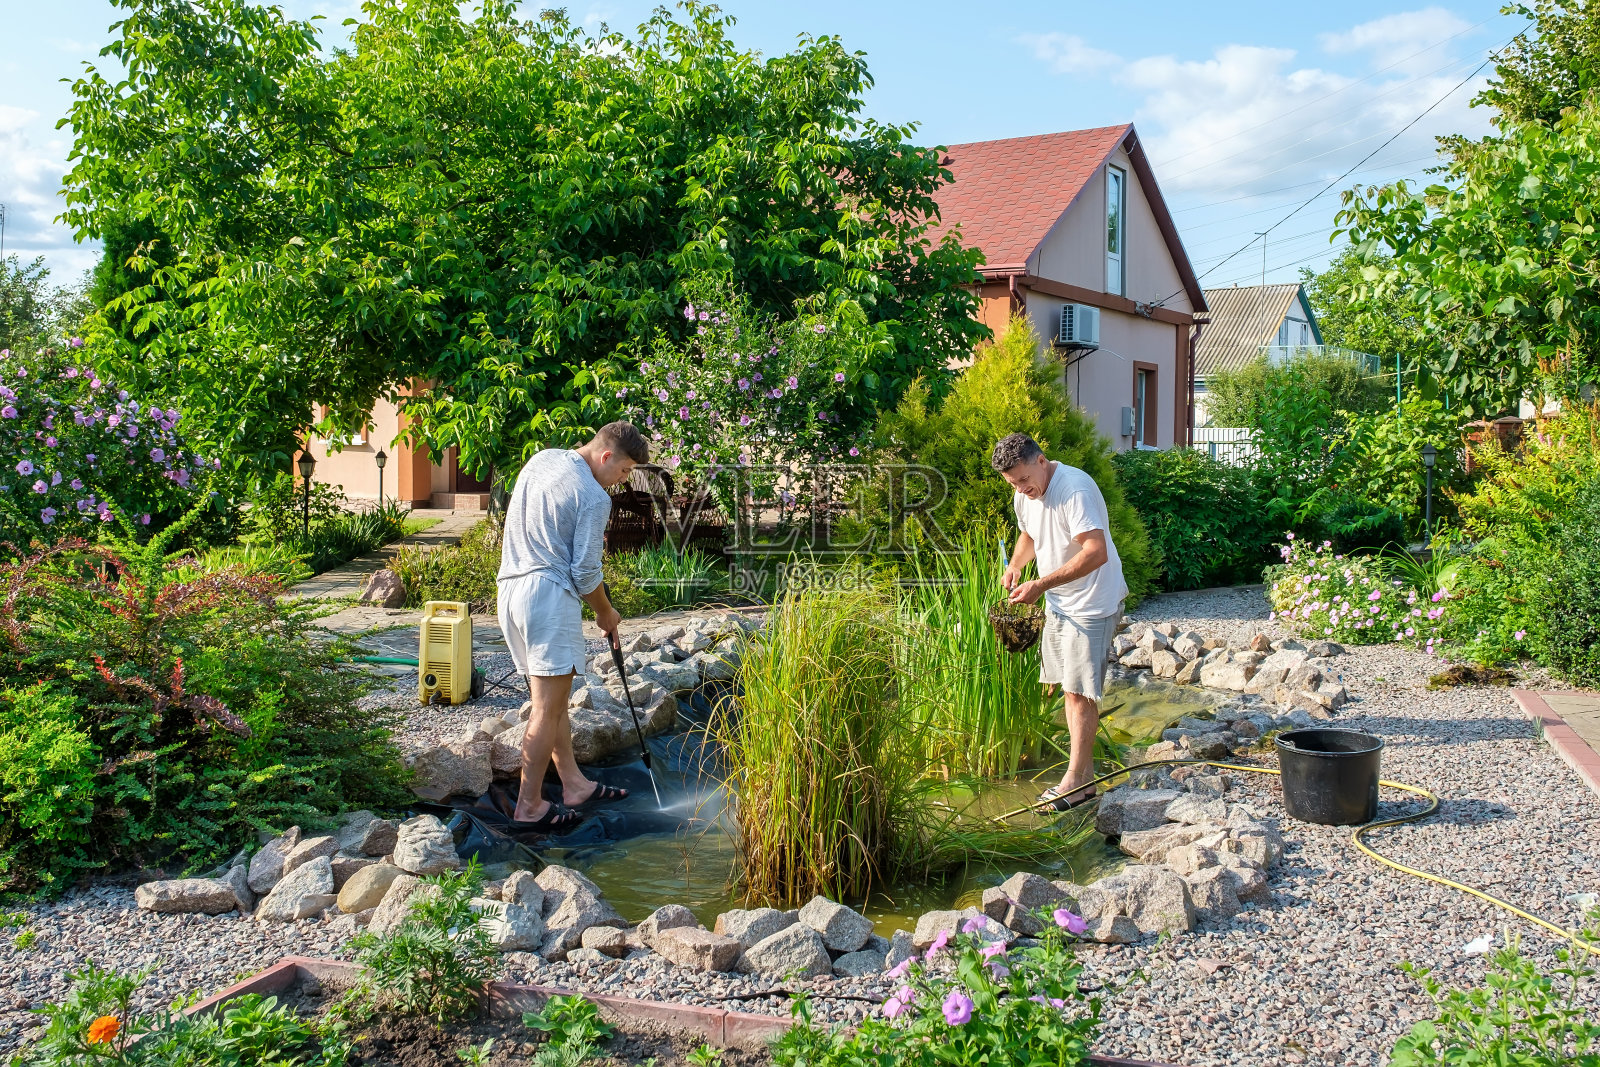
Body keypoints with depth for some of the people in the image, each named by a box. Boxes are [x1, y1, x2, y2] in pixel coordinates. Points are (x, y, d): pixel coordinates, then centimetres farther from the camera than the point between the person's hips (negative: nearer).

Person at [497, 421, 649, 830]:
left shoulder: (541, 459, 13)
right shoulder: (594, 497, -12)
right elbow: (585, 574, -10)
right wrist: (606, 614, 7)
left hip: (512, 588, 10)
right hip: (548, 596, -9)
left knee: (554, 699, 17)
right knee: (548, 708, -2)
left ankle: (574, 784, 26)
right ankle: (530, 807, 4)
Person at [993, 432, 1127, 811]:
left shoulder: (1075, 490, -24)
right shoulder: (1024, 496, 4)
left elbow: (1096, 552, -31)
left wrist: (1041, 585, -32)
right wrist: (1015, 566, 3)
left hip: (1092, 603, -9)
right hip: (1058, 603, 9)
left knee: (1080, 690, -8)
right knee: (1068, 687, 10)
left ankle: (1076, 782, 0)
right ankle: (1085, 772, 18)